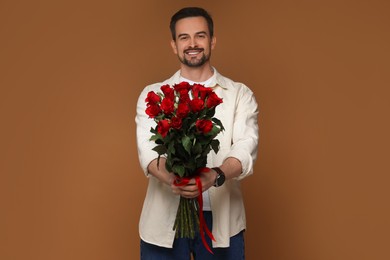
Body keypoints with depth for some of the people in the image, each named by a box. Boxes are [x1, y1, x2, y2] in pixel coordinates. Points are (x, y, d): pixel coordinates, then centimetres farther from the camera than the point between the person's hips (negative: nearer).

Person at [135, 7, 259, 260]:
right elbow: (147, 150, -7)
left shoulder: (240, 95, 4)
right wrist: (172, 178, -28)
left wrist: (215, 176, -29)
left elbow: (246, 150, -9)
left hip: (220, 218, 0)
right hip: (164, 219, 0)